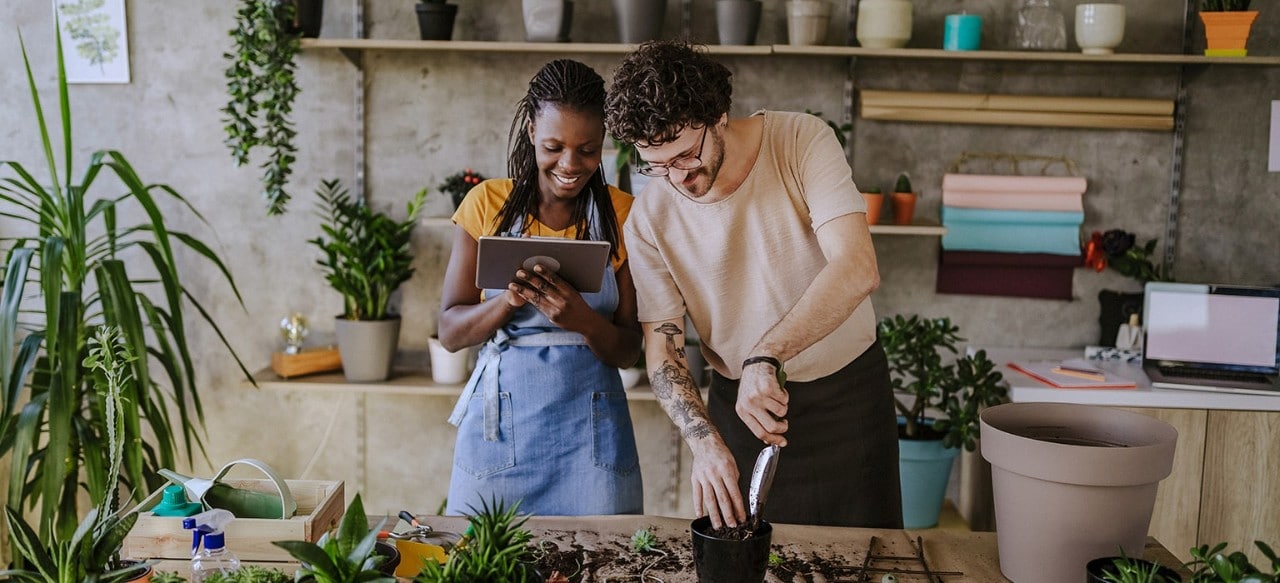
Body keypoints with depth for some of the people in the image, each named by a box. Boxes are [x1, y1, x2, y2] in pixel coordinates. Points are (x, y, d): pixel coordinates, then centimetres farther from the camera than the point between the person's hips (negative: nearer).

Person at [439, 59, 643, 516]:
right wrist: (510, 299, -19)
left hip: (591, 429, 0)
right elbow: (450, 332, 0)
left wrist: (582, 318, -20)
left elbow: (628, 352, 0)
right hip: (501, 420, 0)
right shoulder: (487, 203, 1)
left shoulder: (622, 215, 0)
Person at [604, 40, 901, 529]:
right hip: (741, 402, 1)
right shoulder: (649, 219, -11)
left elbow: (857, 270, -29)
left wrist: (764, 357, -39)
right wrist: (705, 443, -26)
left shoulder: (802, 141, -18)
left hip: (848, 392, -1)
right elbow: (662, 348, -10)